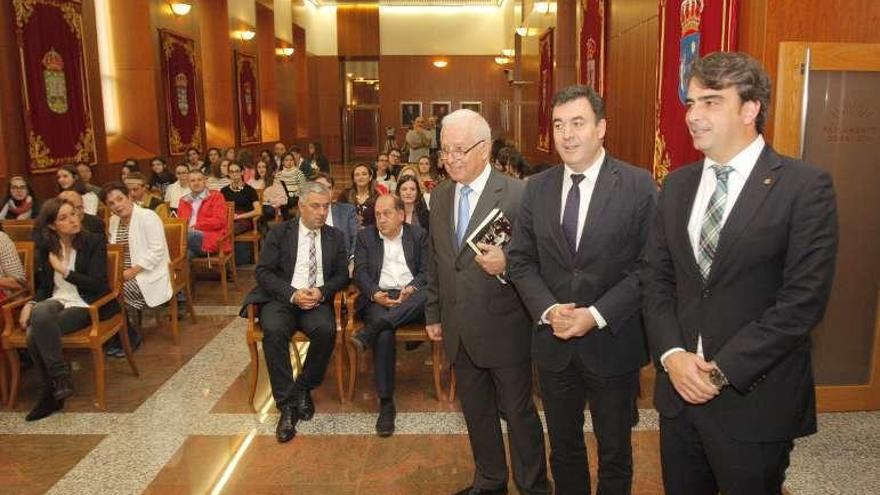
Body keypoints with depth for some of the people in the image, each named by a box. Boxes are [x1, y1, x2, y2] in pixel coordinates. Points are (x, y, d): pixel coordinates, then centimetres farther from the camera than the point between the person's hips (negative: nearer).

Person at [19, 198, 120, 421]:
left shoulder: (94, 242, -4)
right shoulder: (45, 248, 9)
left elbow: (97, 284, -10)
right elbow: (44, 286, 14)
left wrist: (64, 270, -11)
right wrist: (30, 304, -5)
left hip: (85, 304, -4)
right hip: (58, 300, 4)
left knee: (36, 335, -28)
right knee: (39, 314, -32)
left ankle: (52, 393, -11)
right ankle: (59, 379, -19)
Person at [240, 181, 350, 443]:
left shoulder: (335, 237, 14)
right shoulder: (279, 233, 7)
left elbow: (342, 275, 11)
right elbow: (263, 272, -1)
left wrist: (322, 292, -10)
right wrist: (293, 294, -15)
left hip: (318, 301, 1)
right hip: (282, 298, -1)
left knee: (326, 330, -31)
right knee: (274, 331, -33)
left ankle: (303, 388, -7)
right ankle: (286, 403, -22)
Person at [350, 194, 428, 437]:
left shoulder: (419, 235, 15)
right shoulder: (365, 236, 16)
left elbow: (426, 271, 6)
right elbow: (360, 271, 6)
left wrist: (411, 288, -15)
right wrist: (375, 293, -14)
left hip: (411, 298, 1)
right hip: (378, 296, -1)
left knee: (429, 295, -36)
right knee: (384, 334, -33)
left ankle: (368, 332, -41)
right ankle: (386, 403, -27)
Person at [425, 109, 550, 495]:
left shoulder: (517, 194, -14)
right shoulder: (440, 195, 6)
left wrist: (506, 264, -30)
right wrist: (433, 314, 15)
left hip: (503, 329, -6)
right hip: (458, 330, 6)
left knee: (518, 412, 10)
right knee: (476, 412, 20)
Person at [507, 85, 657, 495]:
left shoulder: (638, 185, -9)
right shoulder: (537, 188, 2)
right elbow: (521, 260, 4)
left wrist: (597, 315, -19)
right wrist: (548, 310, -12)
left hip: (612, 343, -3)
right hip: (553, 342, 3)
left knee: (614, 452, 17)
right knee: (563, 448, 20)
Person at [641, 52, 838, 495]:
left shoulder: (805, 186, -10)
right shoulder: (677, 185, 6)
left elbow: (803, 300, -15)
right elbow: (656, 277, 5)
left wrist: (723, 370, -16)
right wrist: (672, 355, -9)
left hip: (755, 403, -4)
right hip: (679, 391, 5)